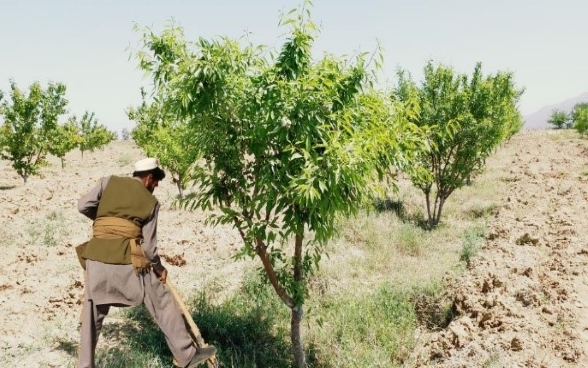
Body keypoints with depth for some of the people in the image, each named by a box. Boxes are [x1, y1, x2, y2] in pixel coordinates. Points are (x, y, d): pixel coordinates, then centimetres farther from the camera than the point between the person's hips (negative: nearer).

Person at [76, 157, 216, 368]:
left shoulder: (109, 182, 11)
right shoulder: (150, 202, 5)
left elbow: (83, 206, 3)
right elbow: (148, 247, 2)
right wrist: (159, 268, 17)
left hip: (97, 260, 3)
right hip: (128, 261, -3)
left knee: (92, 315, 16)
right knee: (162, 304, 8)